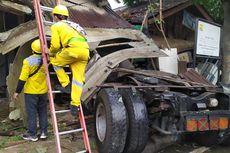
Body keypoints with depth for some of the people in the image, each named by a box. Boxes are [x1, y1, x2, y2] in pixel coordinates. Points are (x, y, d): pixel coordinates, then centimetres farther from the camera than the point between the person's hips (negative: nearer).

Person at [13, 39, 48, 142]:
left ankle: (32, 134, 13)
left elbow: (23, 78, -15)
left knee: (31, 113, 5)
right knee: (43, 112, 15)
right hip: (43, 91, 4)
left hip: (31, 91, -4)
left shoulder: (28, 61, -16)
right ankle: (43, 132, 20)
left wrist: (17, 91, -8)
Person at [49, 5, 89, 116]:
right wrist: (61, 52, 39)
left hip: (73, 48, -6)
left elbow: (55, 45, 5)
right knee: (78, 78, 5)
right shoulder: (71, 24, 35)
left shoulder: (56, 26, 14)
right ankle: (75, 105, 2)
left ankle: (66, 85, 12)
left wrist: (50, 53, 27)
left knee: (55, 62, 18)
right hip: (85, 50, 6)